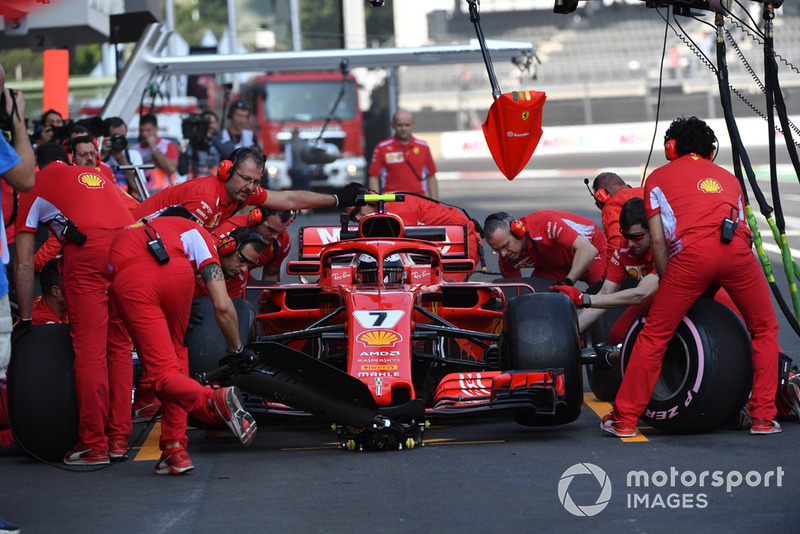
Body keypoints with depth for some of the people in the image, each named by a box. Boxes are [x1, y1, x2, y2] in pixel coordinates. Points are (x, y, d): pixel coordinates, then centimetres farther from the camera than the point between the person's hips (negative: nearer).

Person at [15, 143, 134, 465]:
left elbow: (24, 263, 20)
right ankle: (119, 439, 14)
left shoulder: (34, 188, 22)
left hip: (88, 252, -4)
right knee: (120, 346, 12)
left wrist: (25, 319, 25)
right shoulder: (94, 175, 35)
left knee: (89, 350, -1)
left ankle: (94, 445, 1)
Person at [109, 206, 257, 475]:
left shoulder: (123, 234, 47)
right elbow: (222, 306, 23)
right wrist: (237, 350, 38)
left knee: (163, 372, -1)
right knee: (176, 355, 21)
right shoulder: (195, 231, 33)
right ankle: (175, 450, 12)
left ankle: (215, 400, -30)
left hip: (128, 280, 1)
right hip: (176, 271, -1)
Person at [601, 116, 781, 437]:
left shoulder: (658, 178, 26)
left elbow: (658, 238, 16)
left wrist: (668, 284, 21)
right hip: (736, 247, 2)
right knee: (764, 329, 21)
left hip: (691, 252, -2)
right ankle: (764, 417, 17)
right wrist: (709, 289, 36)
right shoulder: (727, 177, 35)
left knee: (654, 335, 8)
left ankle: (625, 419, 11)